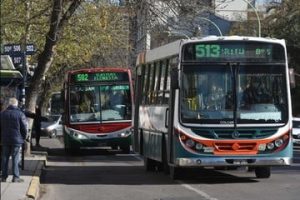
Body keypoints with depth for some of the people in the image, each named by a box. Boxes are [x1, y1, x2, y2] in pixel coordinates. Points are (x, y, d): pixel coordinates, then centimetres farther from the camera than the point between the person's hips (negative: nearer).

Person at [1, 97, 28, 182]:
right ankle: (15, 177, -2)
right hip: (17, 140, -3)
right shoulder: (20, 114, -9)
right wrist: (24, 137, 8)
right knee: (15, 158, 0)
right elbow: (24, 127, -7)